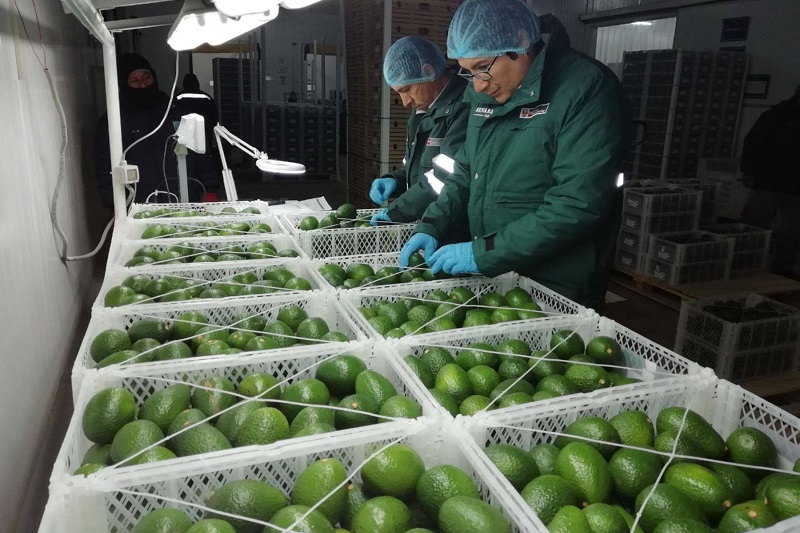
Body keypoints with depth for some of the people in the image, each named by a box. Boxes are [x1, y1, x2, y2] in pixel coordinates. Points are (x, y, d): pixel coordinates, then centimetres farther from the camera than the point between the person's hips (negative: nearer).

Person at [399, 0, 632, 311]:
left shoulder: (586, 90, -17)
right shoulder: (487, 96, 7)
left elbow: (577, 206, -24)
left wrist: (483, 253, -23)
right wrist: (431, 227, -1)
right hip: (490, 279, 7)